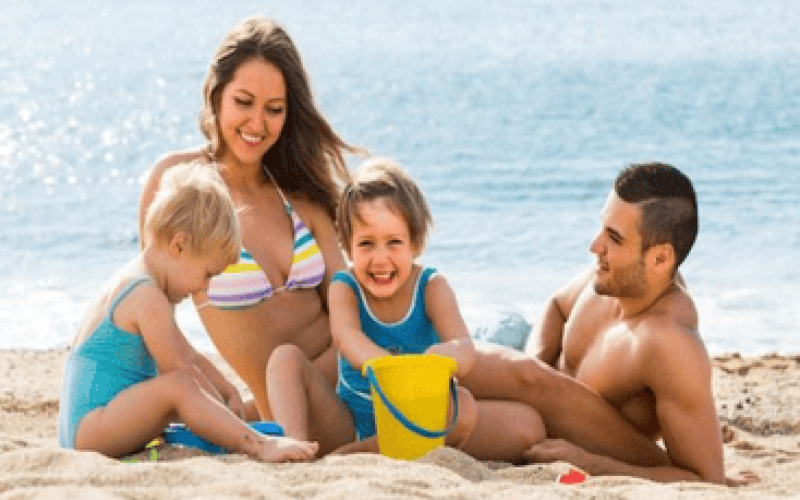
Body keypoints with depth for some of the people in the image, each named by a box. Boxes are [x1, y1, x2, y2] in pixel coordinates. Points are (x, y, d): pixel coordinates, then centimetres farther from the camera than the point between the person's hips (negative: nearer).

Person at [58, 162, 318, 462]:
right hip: (88, 429, -12)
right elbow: (178, 370, -15)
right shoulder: (147, 298, -17)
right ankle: (260, 447, -31)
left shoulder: (134, 284, 19)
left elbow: (190, 358, 24)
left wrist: (231, 395, 16)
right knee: (179, 386, -27)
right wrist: (223, 405, -7)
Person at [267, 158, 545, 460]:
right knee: (286, 357, -14)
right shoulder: (344, 288, -6)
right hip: (349, 426, 0)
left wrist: (451, 356, -55)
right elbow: (346, 336, -30)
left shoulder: (431, 287, -6)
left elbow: (462, 344, -25)